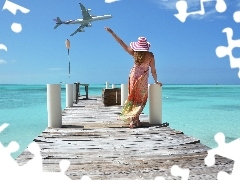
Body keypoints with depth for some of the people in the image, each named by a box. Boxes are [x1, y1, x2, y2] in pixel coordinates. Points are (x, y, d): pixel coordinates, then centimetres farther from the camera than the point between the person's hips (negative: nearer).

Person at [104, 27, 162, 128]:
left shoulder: (134, 53, -8)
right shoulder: (150, 55, -12)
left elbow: (121, 43, -4)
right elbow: (153, 70, -7)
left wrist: (112, 32, 2)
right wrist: (156, 81, 7)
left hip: (133, 76, 2)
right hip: (143, 79, -2)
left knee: (133, 98, 13)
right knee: (140, 100, 8)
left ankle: (134, 120, 13)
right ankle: (134, 120, 1)